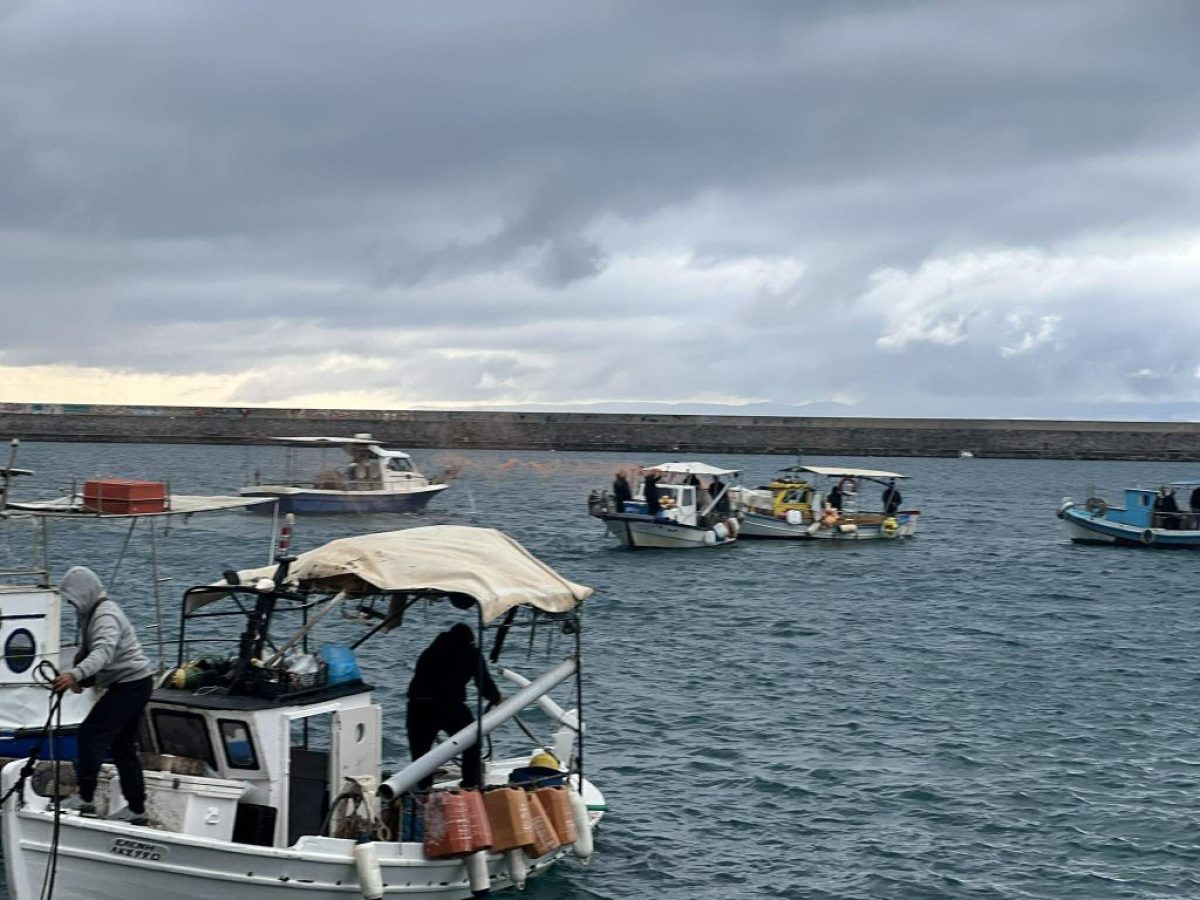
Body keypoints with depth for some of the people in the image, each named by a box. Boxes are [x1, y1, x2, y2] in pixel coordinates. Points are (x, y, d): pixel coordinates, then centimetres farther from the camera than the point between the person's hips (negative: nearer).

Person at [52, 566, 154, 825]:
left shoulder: (106, 616, -20)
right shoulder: (92, 612, 14)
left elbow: (103, 652, -38)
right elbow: (89, 651, 23)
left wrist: (75, 674, -51)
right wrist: (78, 678, 7)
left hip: (131, 684, -11)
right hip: (131, 684, 11)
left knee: (91, 734, -14)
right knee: (123, 745, 12)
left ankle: (85, 798, -11)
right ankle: (136, 808, 15)